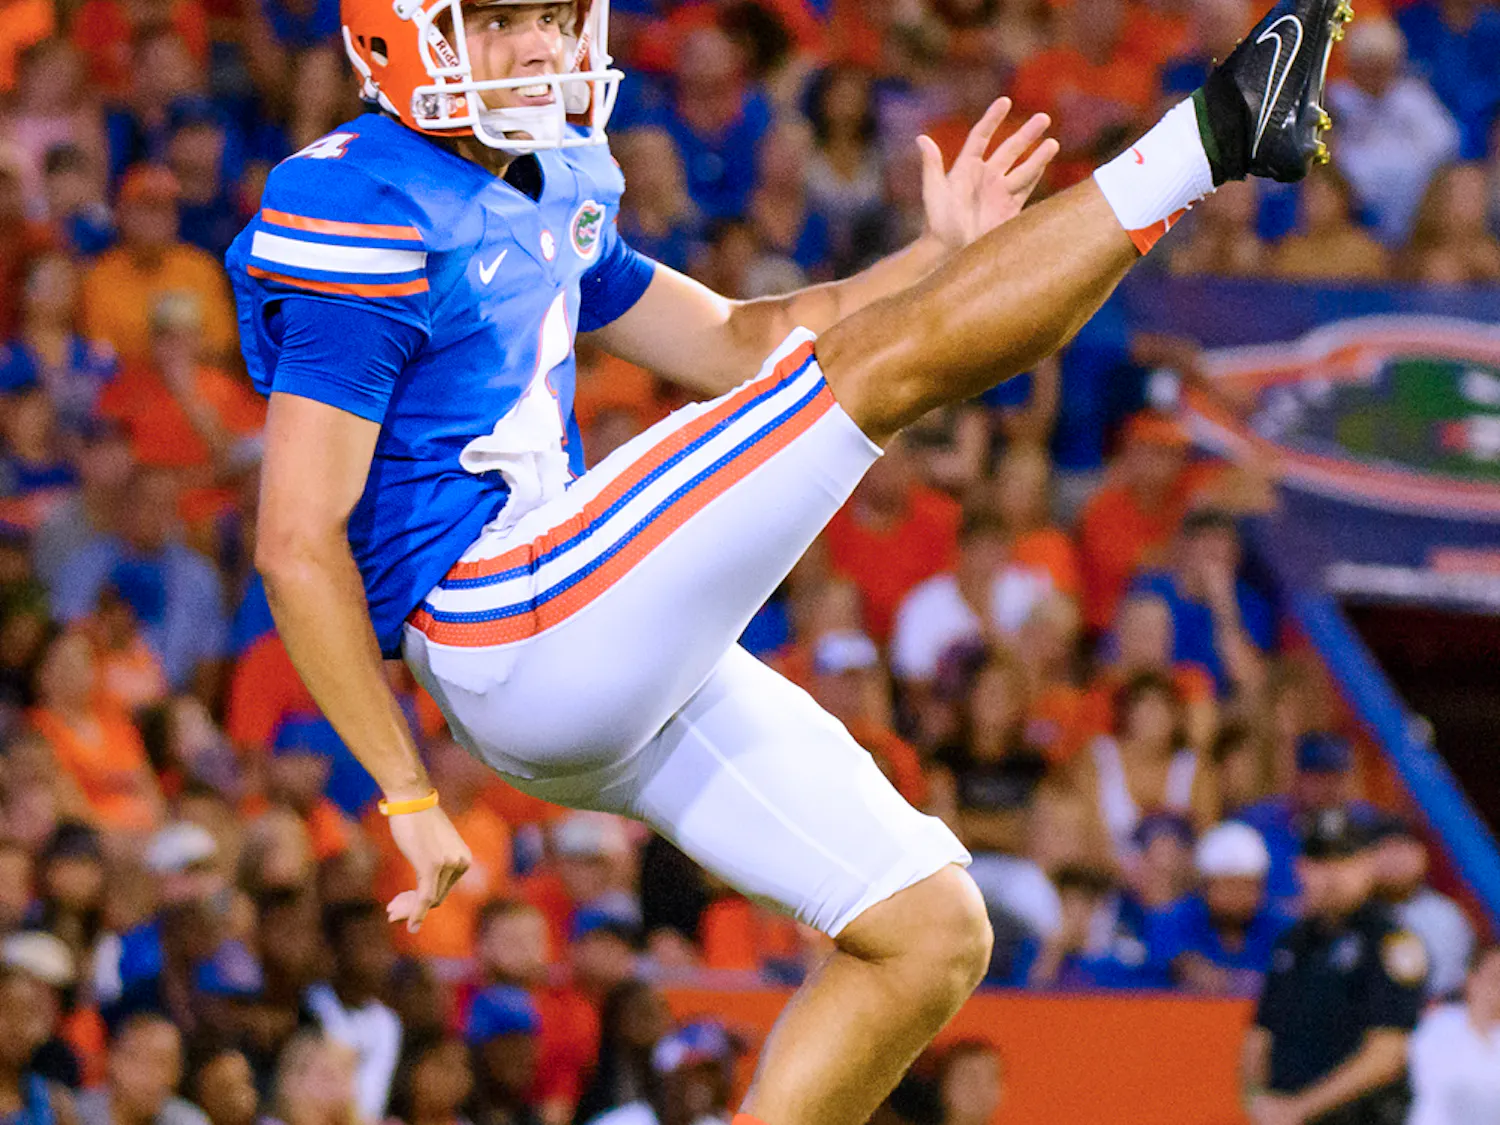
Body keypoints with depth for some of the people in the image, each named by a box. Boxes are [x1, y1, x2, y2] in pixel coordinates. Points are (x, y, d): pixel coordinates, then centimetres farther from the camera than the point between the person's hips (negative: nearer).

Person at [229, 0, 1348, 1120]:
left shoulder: (548, 188, 18)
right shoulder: (370, 220, -11)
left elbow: (732, 343, 27)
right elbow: (298, 544, -15)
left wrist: (944, 260, 12)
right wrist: (410, 796, -15)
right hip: (510, 632, -10)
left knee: (931, 934, 6)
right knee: (884, 360, -13)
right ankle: (1215, 130, -7)